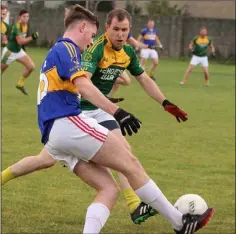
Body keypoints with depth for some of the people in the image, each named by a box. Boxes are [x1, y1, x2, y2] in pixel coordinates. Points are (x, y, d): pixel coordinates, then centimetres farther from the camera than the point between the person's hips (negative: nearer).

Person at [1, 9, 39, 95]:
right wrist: (31, 37, -40)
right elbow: (20, 41, -35)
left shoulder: (25, 25, 0)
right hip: (10, 52, -8)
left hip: (19, 51, 8)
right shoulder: (17, 27, -26)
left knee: (31, 66, -5)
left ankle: (20, 84, 11)